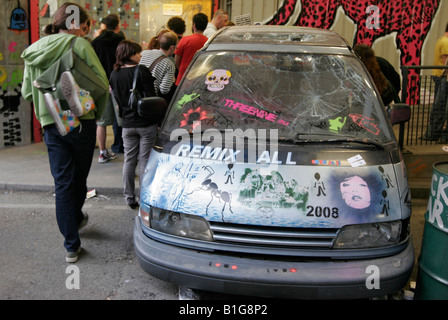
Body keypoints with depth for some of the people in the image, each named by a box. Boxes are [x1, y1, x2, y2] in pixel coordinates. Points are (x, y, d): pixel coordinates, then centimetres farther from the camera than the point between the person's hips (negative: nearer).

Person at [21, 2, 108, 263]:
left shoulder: (34, 51, 10)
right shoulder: (79, 45, -6)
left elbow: (27, 92, 11)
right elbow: (101, 82, -10)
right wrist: (97, 113, 4)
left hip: (51, 124, 4)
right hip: (81, 122, -4)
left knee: (62, 182, 6)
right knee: (79, 177, 17)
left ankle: (72, 245, 7)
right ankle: (76, 218, 41)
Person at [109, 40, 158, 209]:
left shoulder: (114, 74, 4)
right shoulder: (141, 71, -12)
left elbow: (116, 99, 11)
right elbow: (151, 97, -12)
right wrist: (158, 119, -4)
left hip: (128, 124, 5)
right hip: (146, 123, -4)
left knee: (129, 160, 12)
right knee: (144, 161, 2)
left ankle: (129, 198, 18)